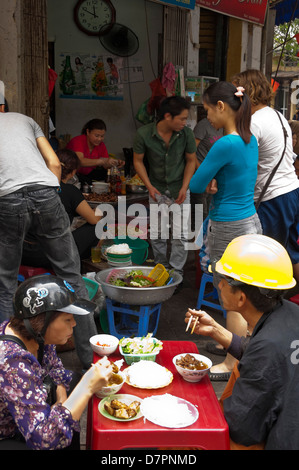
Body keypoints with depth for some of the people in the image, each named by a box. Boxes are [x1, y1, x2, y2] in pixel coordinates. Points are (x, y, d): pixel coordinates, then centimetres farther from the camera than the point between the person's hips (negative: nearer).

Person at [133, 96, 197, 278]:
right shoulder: (144, 134, -17)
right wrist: (149, 186, -11)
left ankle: (176, 271, 12)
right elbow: (138, 161, -3)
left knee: (180, 235, -4)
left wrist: (184, 187, -10)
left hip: (179, 189, 0)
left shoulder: (186, 133, -15)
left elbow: (191, 161, -1)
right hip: (157, 189, 0)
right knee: (157, 236, 6)